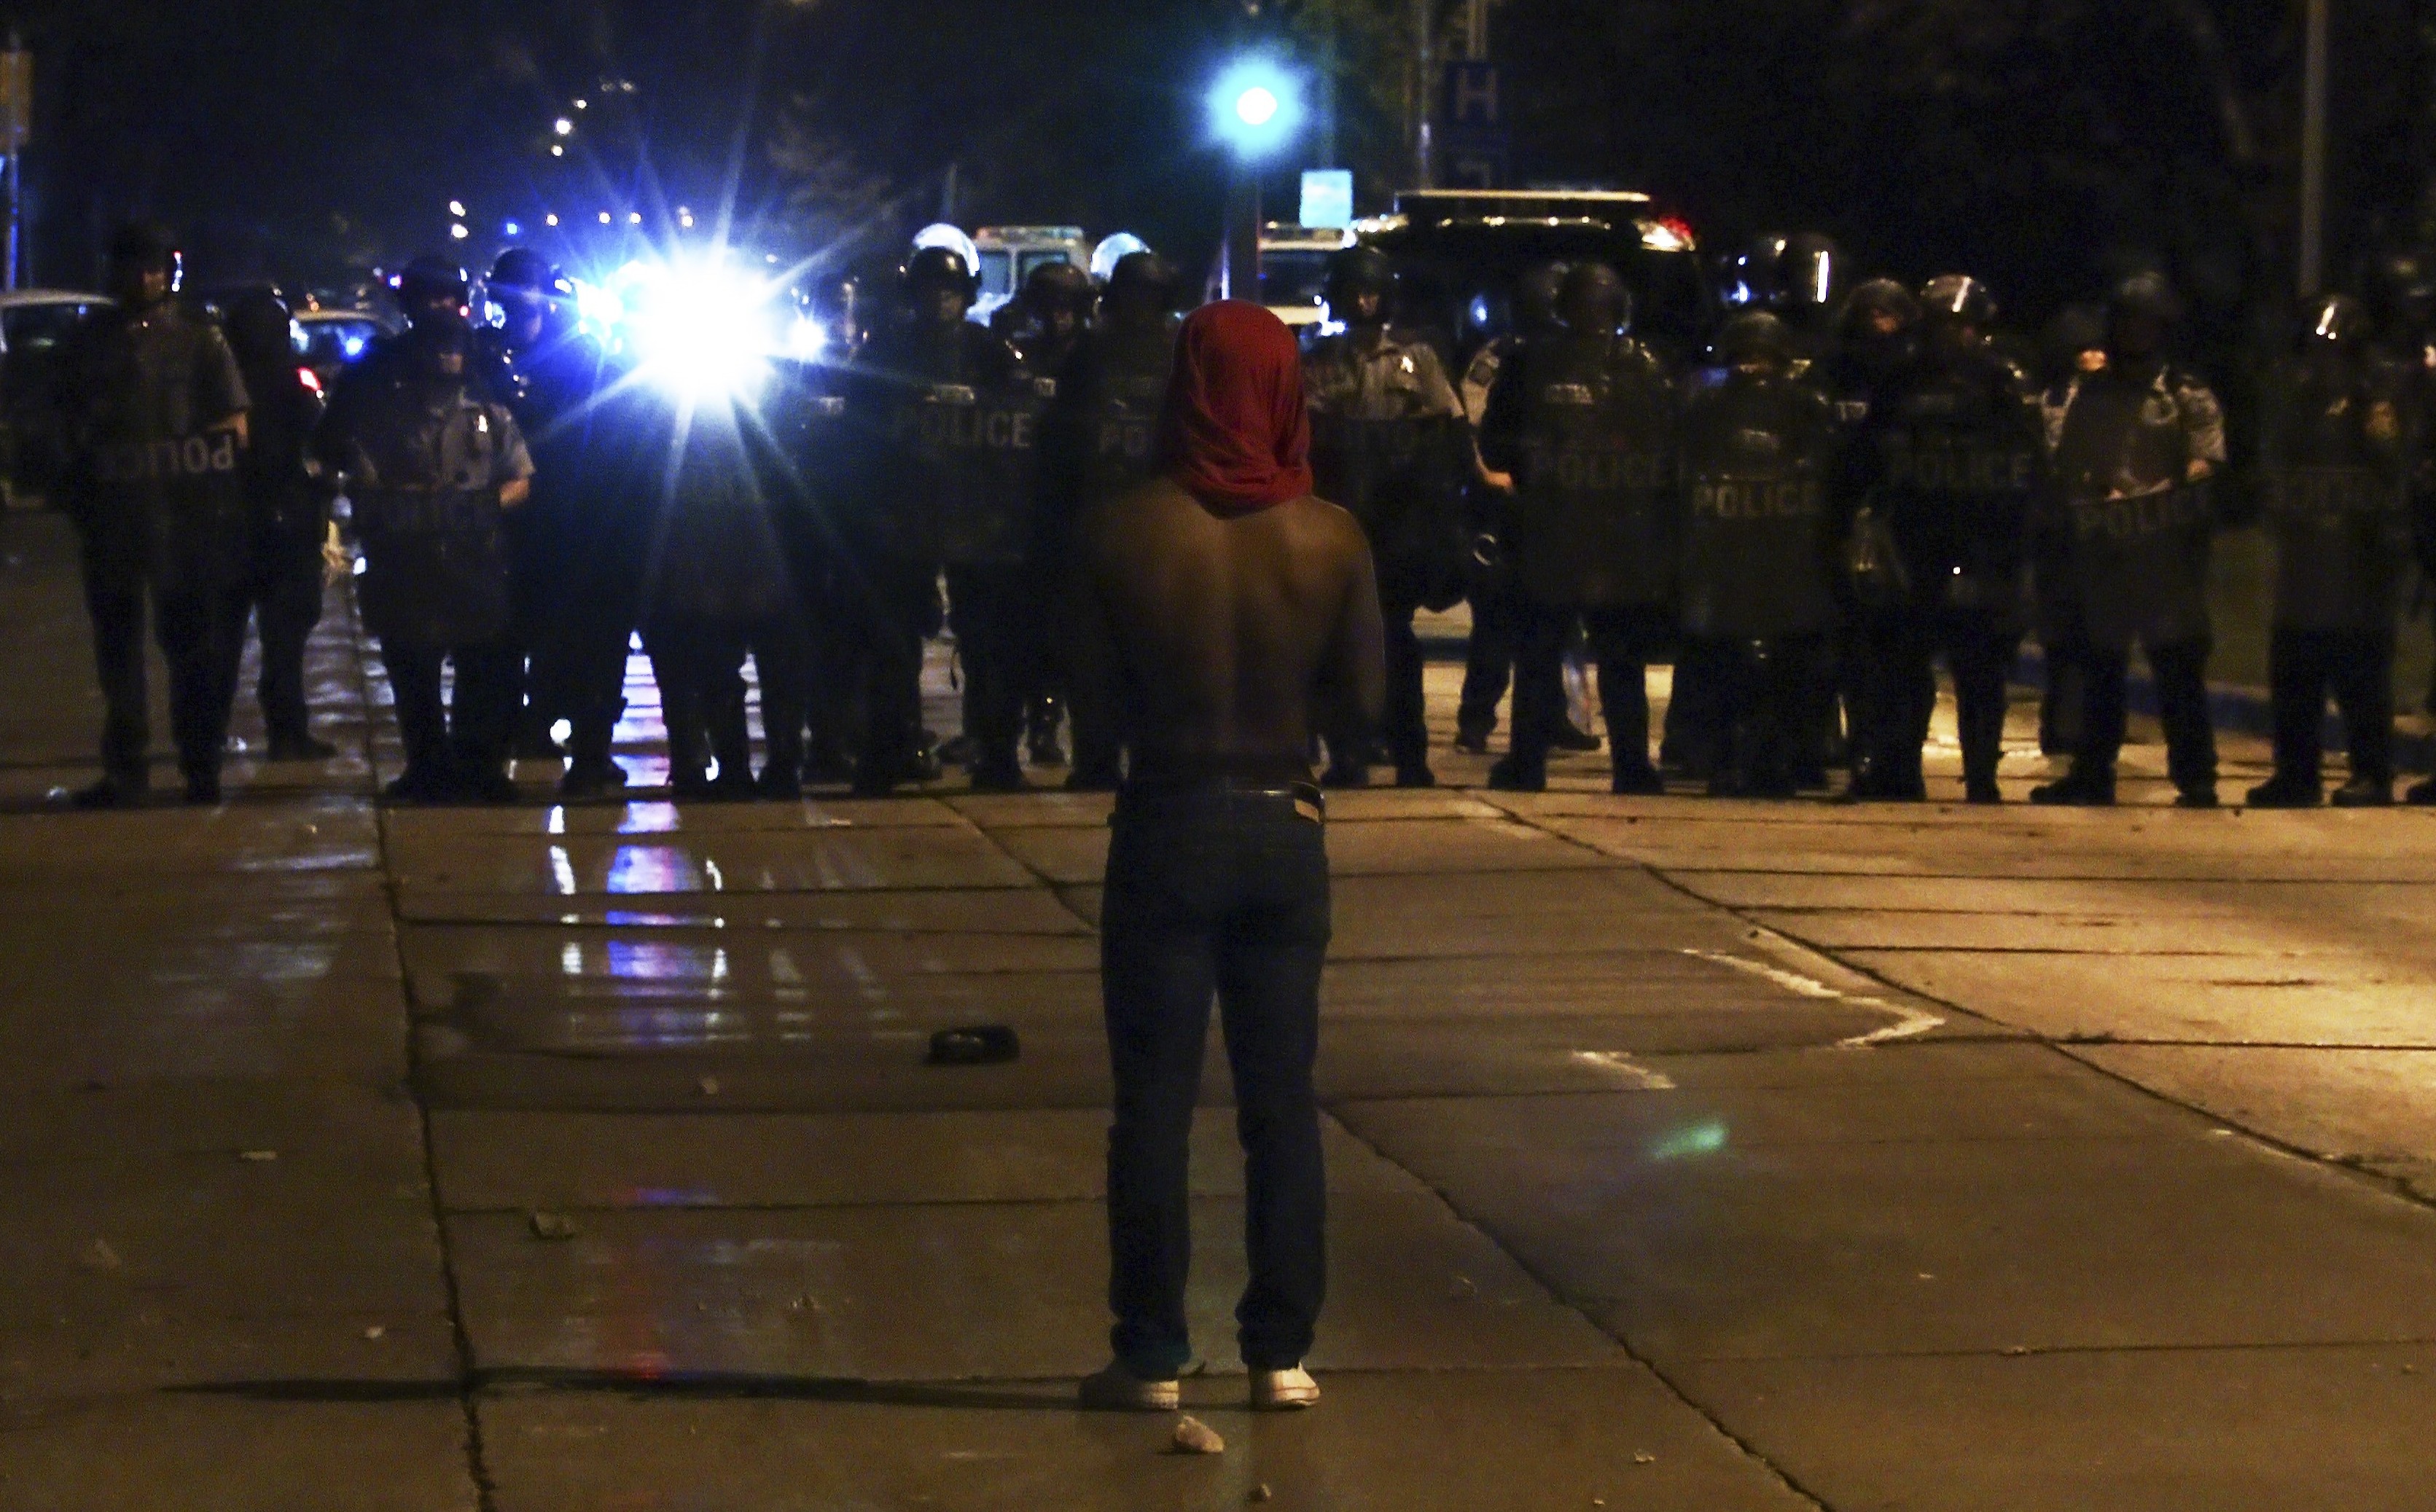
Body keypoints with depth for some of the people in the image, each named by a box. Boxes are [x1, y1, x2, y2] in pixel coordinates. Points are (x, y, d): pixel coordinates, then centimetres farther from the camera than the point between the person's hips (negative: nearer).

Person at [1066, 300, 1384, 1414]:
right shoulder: (1332, 540, -9)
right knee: (1281, 1101, 11)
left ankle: (1151, 1355, 10)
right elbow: (1362, 702, -2)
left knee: (1155, 1101, 7)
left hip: (1168, 824, -2)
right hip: (1286, 828, 2)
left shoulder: (1124, 531, -13)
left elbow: (1093, 685, -3)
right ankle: (1283, 1353, 15)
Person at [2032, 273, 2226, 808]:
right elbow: (2065, 466, 13)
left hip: (2167, 550, -4)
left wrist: (2150, 502, -19)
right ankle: (2092, 774, 18)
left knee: (2178, 665, -6)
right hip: (2101, 550, 4)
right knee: (2099, 665, 10)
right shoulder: (2090, 393, 16)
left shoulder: (2187, 394, 3)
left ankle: (2196, 779, -3)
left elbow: (2206, 464, -7)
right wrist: (2097, 502, -3)